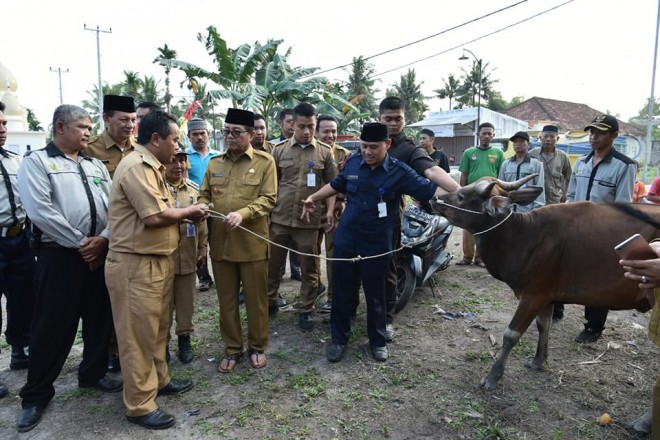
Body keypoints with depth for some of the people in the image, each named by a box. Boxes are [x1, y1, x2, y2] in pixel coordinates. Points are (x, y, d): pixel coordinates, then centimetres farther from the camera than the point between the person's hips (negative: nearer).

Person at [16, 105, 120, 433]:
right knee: (52, 325, 3)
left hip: (101, 253, 5)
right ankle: (36, 394, 21)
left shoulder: (96, 166, 13)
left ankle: (93, 373, 33)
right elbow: (40, 211, -14)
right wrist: (80, 243, -14)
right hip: (60, 255, -5)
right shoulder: (36, 161, -3)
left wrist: (103, 239, -9)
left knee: (99, 318, 13)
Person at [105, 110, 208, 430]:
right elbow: (155, 216, -25)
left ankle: (158, 380, 38)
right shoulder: (136, 166, -18)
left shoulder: (151, 166, 15)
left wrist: (186, 216, 2)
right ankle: (139, 405, 16)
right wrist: (188, 211, -9)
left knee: (157, 329, 21)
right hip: (135, 265, -10)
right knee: (138, 335, 2)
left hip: (156, 261, 10)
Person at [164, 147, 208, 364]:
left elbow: (201, 221, 11)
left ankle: (184, 337, 29)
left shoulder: (194, 189, 7)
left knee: (186, 299, 13)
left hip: (188, 256, 3)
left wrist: (202, 248, 10)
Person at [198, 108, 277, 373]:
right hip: (220, 242, 4)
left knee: (256, 298, 9)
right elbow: (205, 196, 13)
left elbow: (269, 198, -10)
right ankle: (232, 348, 30)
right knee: (226, 299, 13)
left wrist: (243, 213, -25)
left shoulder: (265, 162, -3)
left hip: (252, 243, -4)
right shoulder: (214, 163, 10)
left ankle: (257, 346, 28)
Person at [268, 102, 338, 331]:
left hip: (309, 220, -1)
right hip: (279, 218, 1)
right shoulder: (280, 149, 3)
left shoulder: (324, 152, 2)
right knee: (273, 264, 13)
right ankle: (270, 303, 33)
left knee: (309, 269, 8)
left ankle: (306, 311, 23)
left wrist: (330, 211, -6)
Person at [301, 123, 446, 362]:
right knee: (342, 293, 11)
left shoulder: (399, 171, -11)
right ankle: (339, 339, 29)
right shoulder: (353, 163, 0)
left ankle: (378, 341, 32)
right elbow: (336, 185, 18)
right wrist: (313, 198, 17)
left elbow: (429, 190, -13)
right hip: (345, 241, 3)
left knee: (375, 296, 12)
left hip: (377, 245, -2)